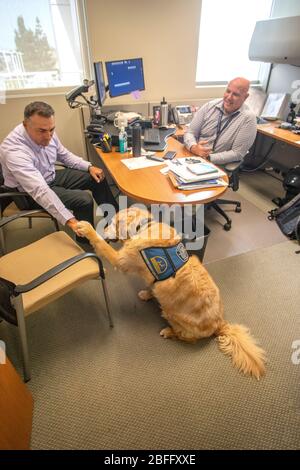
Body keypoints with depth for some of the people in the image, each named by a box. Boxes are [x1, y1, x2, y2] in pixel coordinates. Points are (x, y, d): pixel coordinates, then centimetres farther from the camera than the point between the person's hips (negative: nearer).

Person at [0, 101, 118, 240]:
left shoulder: (47, 133, -13)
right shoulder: (14, 151, -35)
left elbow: (64, 154, 6)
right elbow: (40, 191, -43)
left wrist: (89, 167, -8)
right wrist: (70, 220, -50)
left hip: (52, 176, 8)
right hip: (29, 193, -7)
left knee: (97, 179, 2)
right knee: (84, 199, -24)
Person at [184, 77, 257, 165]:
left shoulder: (248, 118, -8)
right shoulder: (210, 106, 3)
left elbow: (237, 154, -11)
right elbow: (190, 132, 3)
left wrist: (208, 158, -21)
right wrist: (193, 148, -20)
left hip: (219, 167, -3)